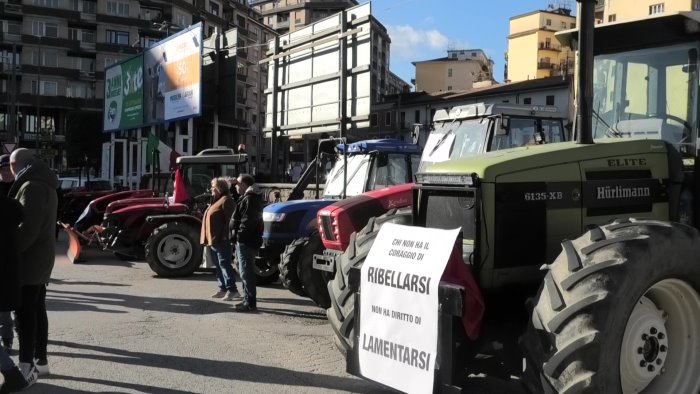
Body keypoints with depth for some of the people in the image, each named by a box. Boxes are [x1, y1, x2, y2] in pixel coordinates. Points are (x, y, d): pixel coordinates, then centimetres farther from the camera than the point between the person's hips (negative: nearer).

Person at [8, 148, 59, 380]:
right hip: (41, 255, 10)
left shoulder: (31, 186, -17)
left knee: (24, 312, -6)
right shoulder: (45, 184, 15)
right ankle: (40, 361, 18)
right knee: (37, 310, 13)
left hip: (29, 257, -10)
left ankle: (26, 365, -3)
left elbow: (28, 226, -24)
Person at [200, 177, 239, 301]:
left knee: (224, 264, -10)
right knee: (218, 265, 13)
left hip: (221, 240, -10)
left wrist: (225, 237, -25)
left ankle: (232, 290, -8)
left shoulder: (226, 200, -12)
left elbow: (229, 220, -20)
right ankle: (223, 289, 19)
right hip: (213, 239, 10)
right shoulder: (216, 200, 19)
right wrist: (208, 238, 19)